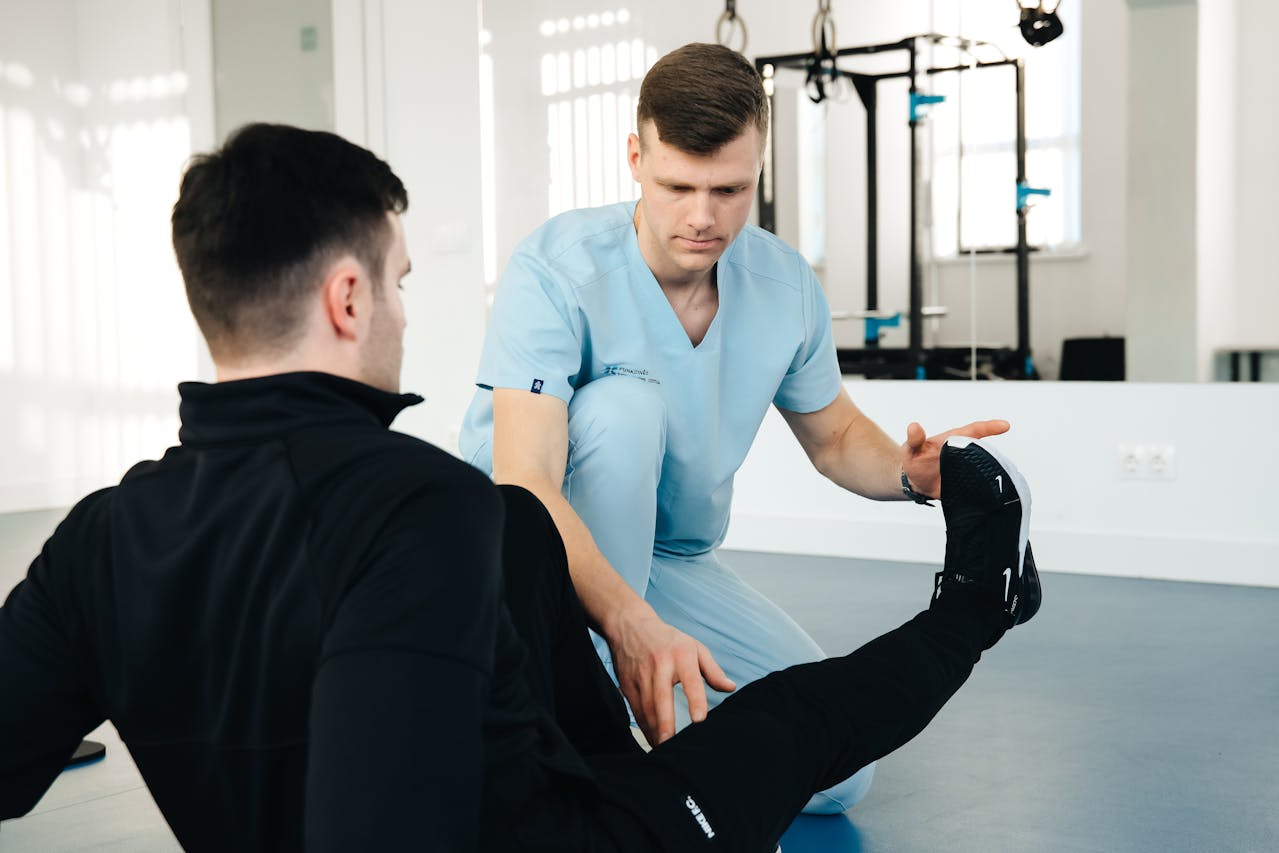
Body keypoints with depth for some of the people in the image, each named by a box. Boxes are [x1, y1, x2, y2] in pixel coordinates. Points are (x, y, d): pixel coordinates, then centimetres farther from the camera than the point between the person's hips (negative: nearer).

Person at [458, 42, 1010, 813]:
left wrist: (909, 472, -17)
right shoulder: (558, 270, -26)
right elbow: (523, 483, -36)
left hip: (676, 562, 5)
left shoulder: (787, 286, -9)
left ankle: (664, 708, 19)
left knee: (837, 770, -8)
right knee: (626, 403, -35)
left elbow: (834, 436, 8)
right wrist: (630, 624, -53)